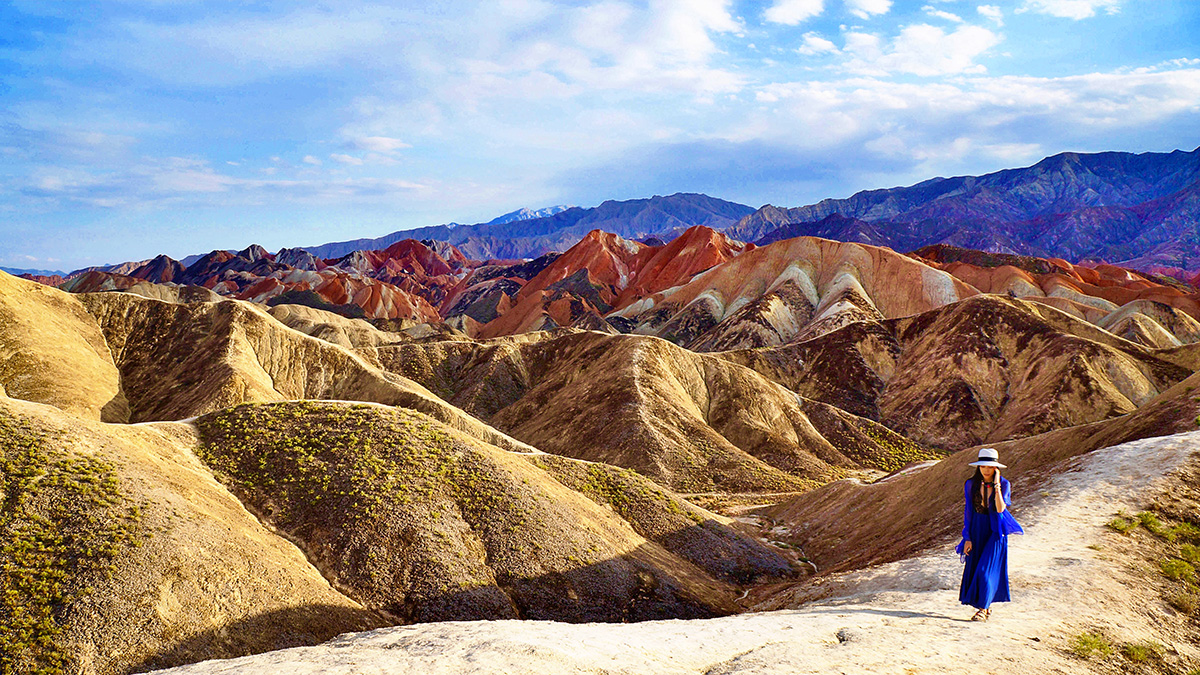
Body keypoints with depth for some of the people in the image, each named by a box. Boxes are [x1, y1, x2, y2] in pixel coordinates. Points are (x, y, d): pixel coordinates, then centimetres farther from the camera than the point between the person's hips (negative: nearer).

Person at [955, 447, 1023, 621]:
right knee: (974, 569, 3)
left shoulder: (1004, 484, -5)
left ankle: (983, 608, -1)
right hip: (976, 530, 3)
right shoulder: (971, 485, 0)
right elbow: (968, 512, 2)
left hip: (995, 531, -3)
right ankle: (985, 606, 18)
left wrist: (996, 484, -20)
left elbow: (1000, 508, -20)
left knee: (987, 569, -9)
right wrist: (967, 538, -2)